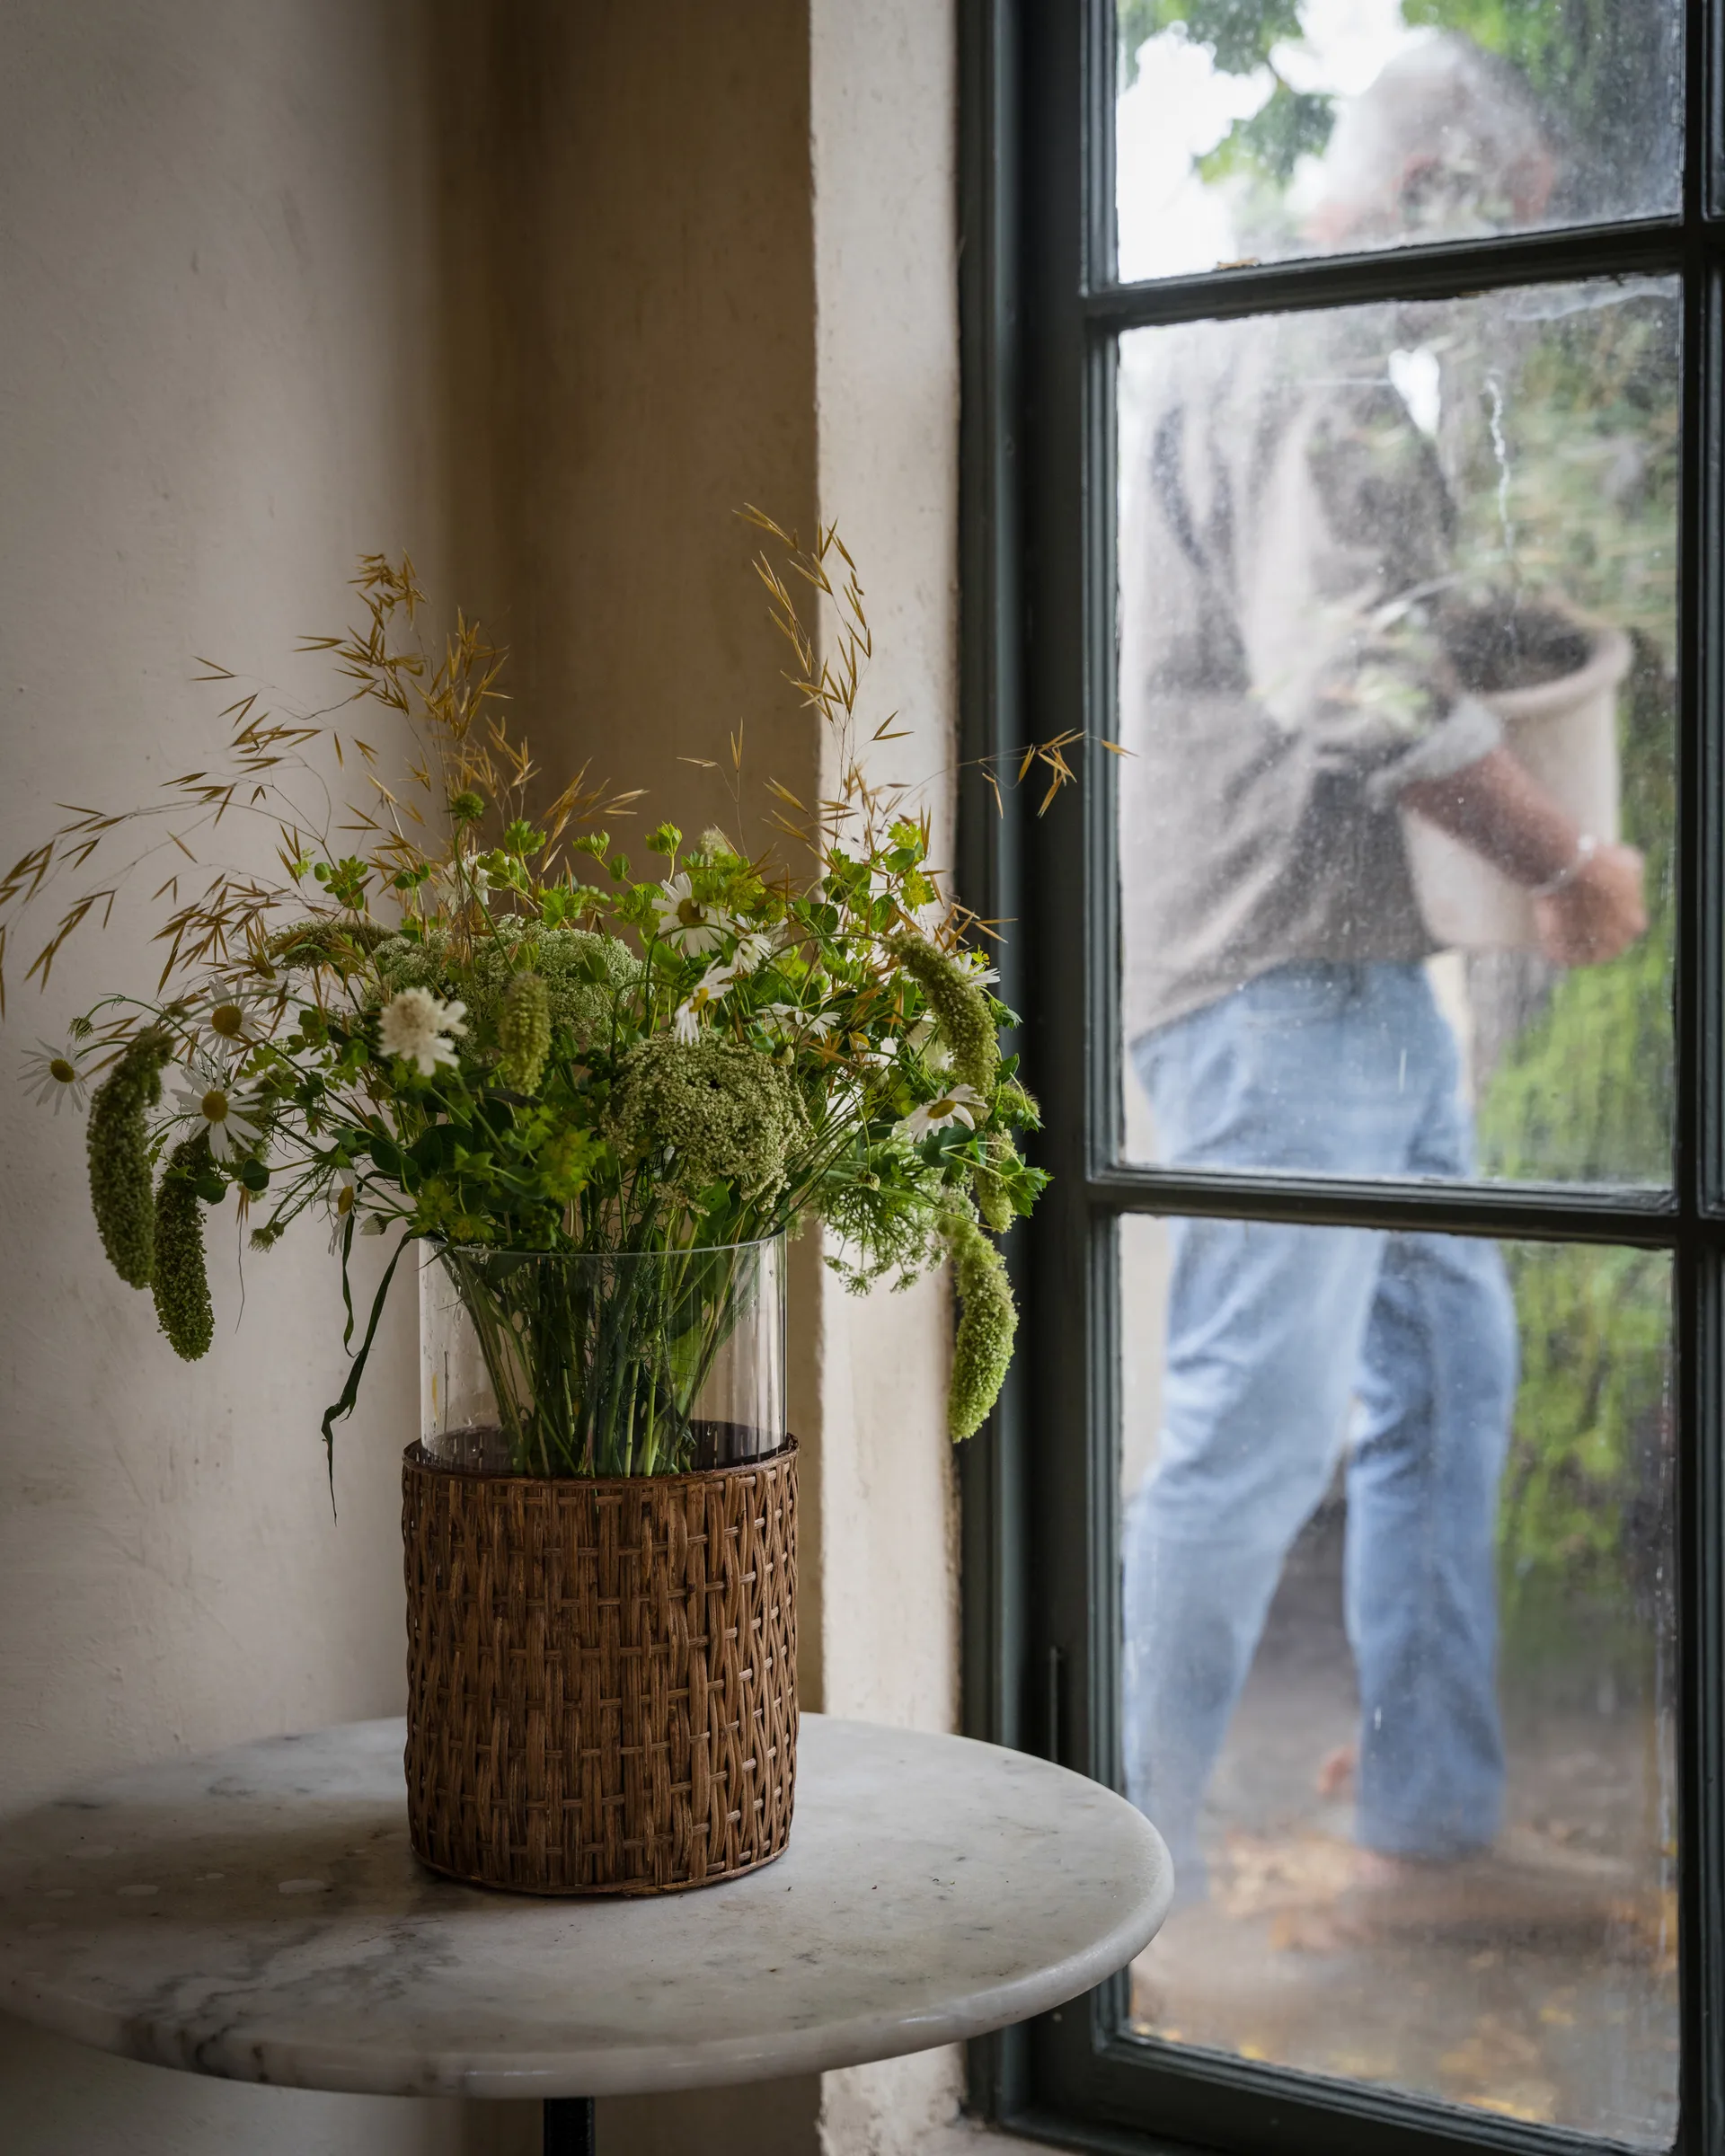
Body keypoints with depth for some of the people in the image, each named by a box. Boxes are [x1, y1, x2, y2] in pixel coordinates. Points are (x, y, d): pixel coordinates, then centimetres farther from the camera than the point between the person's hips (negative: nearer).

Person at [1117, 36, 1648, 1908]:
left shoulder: (1305, 360, 23)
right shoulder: (1301, 361, -11)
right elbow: (1356, 680, -22)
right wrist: (1566, 863, -11)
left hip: (1362, 963, 11)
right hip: (1280, 966, -11)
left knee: (1447, 1366, 15)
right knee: (1257, 1424, -10)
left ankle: (1431, 1818, 23)